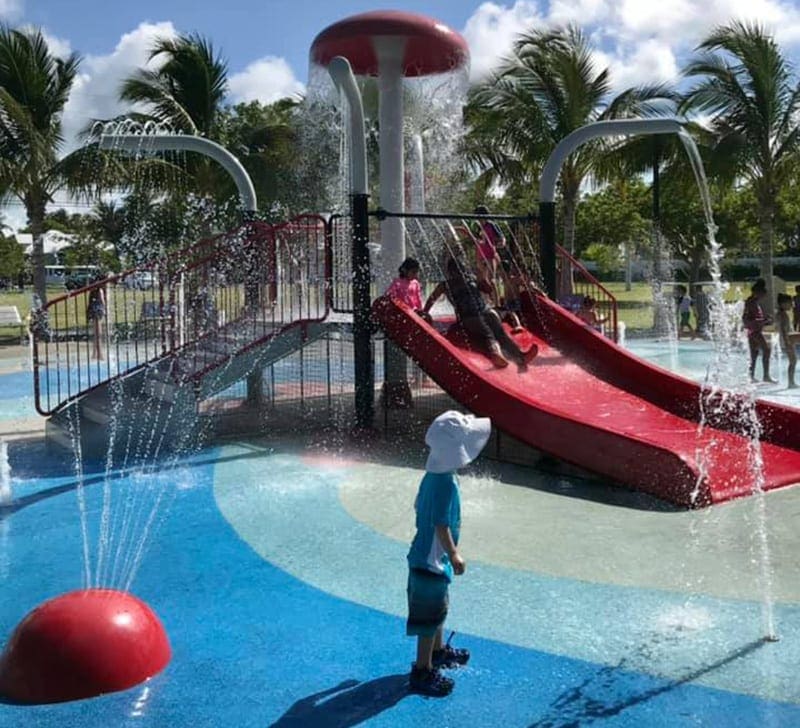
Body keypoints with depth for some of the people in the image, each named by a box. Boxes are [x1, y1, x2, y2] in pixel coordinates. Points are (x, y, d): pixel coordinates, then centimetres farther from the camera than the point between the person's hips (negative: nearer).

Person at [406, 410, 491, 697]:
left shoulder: (434, 474, 1)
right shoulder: (446, 482, -27)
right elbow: (441, 526, -27)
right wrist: (454, 556, -15)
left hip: (425, 554, 10)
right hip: (432, 559, -10)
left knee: (438, 608, 26)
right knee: (430, 615, 4)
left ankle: (438, 651, 45)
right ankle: (422, 671, 16)